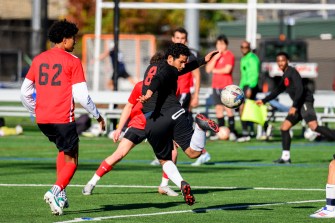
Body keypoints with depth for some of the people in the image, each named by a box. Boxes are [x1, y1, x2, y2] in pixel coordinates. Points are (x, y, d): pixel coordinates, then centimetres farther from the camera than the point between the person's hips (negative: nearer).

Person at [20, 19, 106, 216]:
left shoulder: (39, 60, 10)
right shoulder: (72, 61, -6)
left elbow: (25, 91, 14)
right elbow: (81, 95, -9)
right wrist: (97, 115, 3)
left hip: (42, 118, 6)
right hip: (63, 118, -6)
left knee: (64, 150, 27)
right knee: (71, 161, 5)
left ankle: (61, 194, 17)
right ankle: (56, 191, -19)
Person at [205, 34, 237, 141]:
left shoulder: (229, 55, -3)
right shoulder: (215, 56, 16)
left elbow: (227, 69, -15)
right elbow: (208, 69, 6)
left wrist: (215, 70, -1)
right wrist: (215, 58, -4)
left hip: (226, 86, -6)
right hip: (216, 85, 6)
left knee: (228, 108, -10)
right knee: (218, 108, 5)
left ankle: (232, 132, -9)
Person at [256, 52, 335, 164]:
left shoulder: (292, 72, -7)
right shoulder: (285, 76, 22)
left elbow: (300, 89, -18)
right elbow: (278, 91, 36)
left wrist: (294, 106, -24)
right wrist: (264, 100, 38)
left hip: (305, 101, -10)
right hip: (300, 105, 10)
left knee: (314, 126, -28)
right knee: (284, 127, 9)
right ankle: (286, 157, 11)